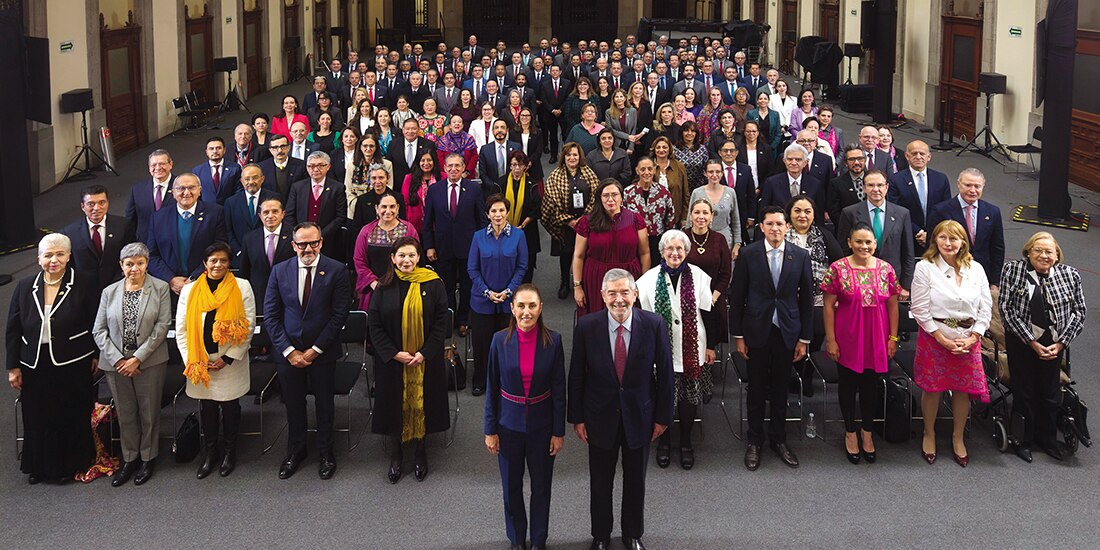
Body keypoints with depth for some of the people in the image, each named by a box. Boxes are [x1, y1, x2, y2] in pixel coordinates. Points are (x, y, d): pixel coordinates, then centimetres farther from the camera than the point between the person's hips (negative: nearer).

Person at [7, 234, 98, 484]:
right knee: (37, 419, 11)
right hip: (35, 367, 3)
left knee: (71, 417, 8)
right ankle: (40, 466, 29)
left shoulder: (83, 284, -7)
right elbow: (13, 329, 5)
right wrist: (13, 367, 3)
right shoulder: (25, 287, 2)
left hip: (73, 365, -2)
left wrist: (95, 355, 0)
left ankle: (70, 465, 27)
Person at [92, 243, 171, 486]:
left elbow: (163, 326, -8)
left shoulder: (160, 288, -3)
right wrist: (118, 360, -8)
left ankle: (148, 459, 23)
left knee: (149, 413, 7)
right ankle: (129, 459, 24)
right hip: (116, 363, 2)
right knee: (125, 414, 10)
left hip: (150, 362, -2)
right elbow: (99, 331, 4)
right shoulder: (110, 292, 5)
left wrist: (138, 358, -13)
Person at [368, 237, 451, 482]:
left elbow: (441, 323, -4)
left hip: (425, 359, 0)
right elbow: (374, 325, -2)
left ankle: (420, 452, 25)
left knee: (421, 403, 7)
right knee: (395, 404, 8)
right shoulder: (384, 287, -3)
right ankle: (395, 455, 23)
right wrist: (394, 354, -11)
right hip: (392, 359, 1)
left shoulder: (433, 284, -5)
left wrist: (424, 353, -12)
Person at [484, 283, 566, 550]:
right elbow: (492, 388, -3)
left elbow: (559, 389, -5)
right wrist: (490, 430, -2)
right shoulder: (500, 340, -10)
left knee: (541, 486, 12)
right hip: (509, 425, 0)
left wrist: (559, 431, -3)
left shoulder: (553, 341, -11)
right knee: (512, 486, 13)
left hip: (542, 425, 0)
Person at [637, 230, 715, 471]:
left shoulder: (698, 277, -3)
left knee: (689, 397, 9)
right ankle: (663, 440, 29)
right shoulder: (649, 279, -5)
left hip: (692, 350, 1)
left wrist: (711, 346, 5)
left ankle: (686, 442, 28)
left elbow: (708, 313, 3)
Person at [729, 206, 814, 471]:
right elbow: (737, 297, -1)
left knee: (781, 388, 11)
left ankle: (779, 439, 26)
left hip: (787, 332, 1)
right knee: (757, 389, 8)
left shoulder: (800, 256, -1)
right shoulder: (748, 255, -5)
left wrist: (804, 339, 2)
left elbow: (806, 299, 3)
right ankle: (754, 442, 21)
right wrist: (738, 335, -2)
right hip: (757, 331, -1)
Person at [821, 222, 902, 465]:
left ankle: (867, 433, 29)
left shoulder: (886, 269, -1)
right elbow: (828, 306, -7)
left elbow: (892, 305, 5)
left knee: (871, 385, 13)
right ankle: (850, 433, 27)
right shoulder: (838, 269, -9)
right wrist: (830, 340, -9)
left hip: (876, 340, 2)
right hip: (847, 339, -2)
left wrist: (893, 338, 2)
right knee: (848, 385, 10)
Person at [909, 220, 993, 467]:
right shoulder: (925, 268, -7)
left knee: (963, 390, 9)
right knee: (933, 389, 6)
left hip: (968, 339, 3)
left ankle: (958, 437, 28)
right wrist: (943, 339, -13)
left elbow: (985, 308, 3)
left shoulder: (976, 269, 3)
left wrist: (973, 338, -8)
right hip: (934, 337, -3)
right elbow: (920, 309, -10)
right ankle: (929, 434, 28)